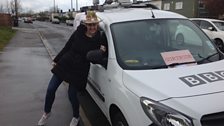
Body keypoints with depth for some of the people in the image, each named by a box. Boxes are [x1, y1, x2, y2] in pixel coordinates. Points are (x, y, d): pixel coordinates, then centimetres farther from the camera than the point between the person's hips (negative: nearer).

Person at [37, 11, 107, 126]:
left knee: (72, 95, 4)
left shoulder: (98, 39, -9)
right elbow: (66, 47, 4)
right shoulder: (78, 33, -7)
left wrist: (102, 52, -20)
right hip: (64, 64, 3)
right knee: (51, 89, 6)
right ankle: (46, 113, 31)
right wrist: (56, 60, 9)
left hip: (79, 71, -2)